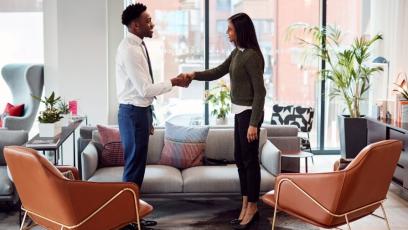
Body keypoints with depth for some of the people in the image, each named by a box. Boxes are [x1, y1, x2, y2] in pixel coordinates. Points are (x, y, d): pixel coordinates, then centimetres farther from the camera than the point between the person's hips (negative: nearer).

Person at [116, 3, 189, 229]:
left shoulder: (138, 46, 12)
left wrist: (148, 118, 19)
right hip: (133, 112, -10)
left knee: (138, 166, 15)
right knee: (134, 166, -2)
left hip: (141, 111, 10)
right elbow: (144, 89, -21)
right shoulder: (129, 49, -18)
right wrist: (172, 82, -11)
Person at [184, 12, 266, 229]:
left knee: (250, 159, 0)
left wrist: (254, 123, -20)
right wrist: (195, 75, 1)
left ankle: (252, 207, 12)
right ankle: (246, 205, 22)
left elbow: (260, 91, -19)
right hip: (239, 112, 9)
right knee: (239, 158, 13)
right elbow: (218, 72, 17)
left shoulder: (252, 56, -18)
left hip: (249, 113, -9)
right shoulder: (237, 52, 9)